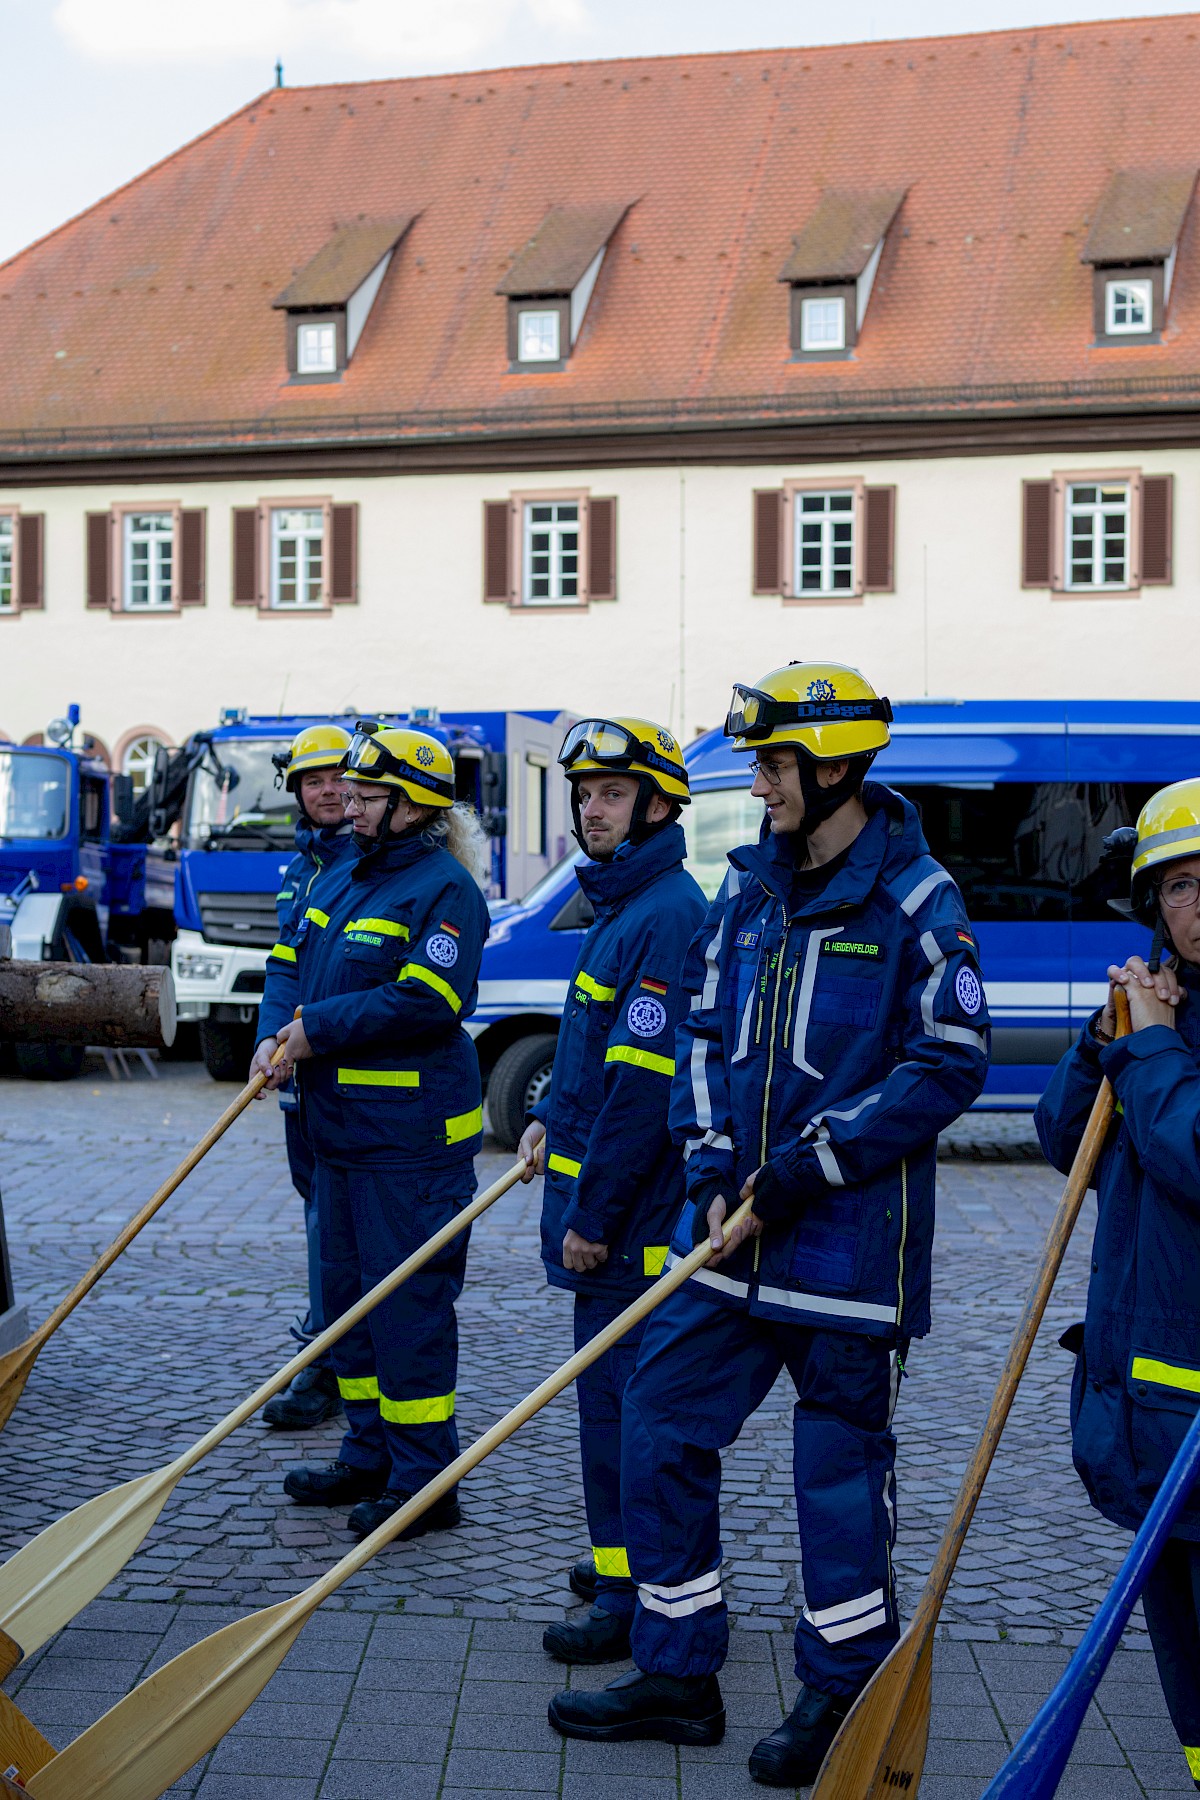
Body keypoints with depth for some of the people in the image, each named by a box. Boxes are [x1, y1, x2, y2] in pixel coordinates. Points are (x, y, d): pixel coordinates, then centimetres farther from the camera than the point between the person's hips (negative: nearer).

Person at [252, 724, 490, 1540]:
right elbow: (292, 961, 15)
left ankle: (426, 1478, 3)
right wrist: (277, 1032, -6)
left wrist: (319, 1028, -17)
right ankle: (370, 1456, 28)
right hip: (339, 1121, 9)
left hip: (413, 1129, -9)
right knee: (347, 1286, 15)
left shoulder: (444, 889, -12)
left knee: (408, 1296, -6)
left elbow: (430, 1000, -22)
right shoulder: (343, 877, 15)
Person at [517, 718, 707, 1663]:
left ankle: (635, 1601, 3)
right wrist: (553, 1117, 17)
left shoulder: (667, 915, -19)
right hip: (606, 1194, 10)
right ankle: (632, 1561, 30)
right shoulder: (625, 904, 15)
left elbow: (644, 1079, -23)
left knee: (619, 1395, -5)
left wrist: (592, 1212, -21)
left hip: (632, 1211, -10)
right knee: (619, 1389, 18)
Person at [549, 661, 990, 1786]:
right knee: (660, 1428, 6)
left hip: (850, 1238, -6)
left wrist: (811, 1161, -16)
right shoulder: (751, 890, 10)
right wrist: (710, 1162, -2)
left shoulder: (914, 901, -9)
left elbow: (948, 1064, -12)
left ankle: (844, 1690, 23)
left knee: (840, 1459, 5)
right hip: (731, 1226, 6)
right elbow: (703, 1032, 13)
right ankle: (677, 1674, 21)